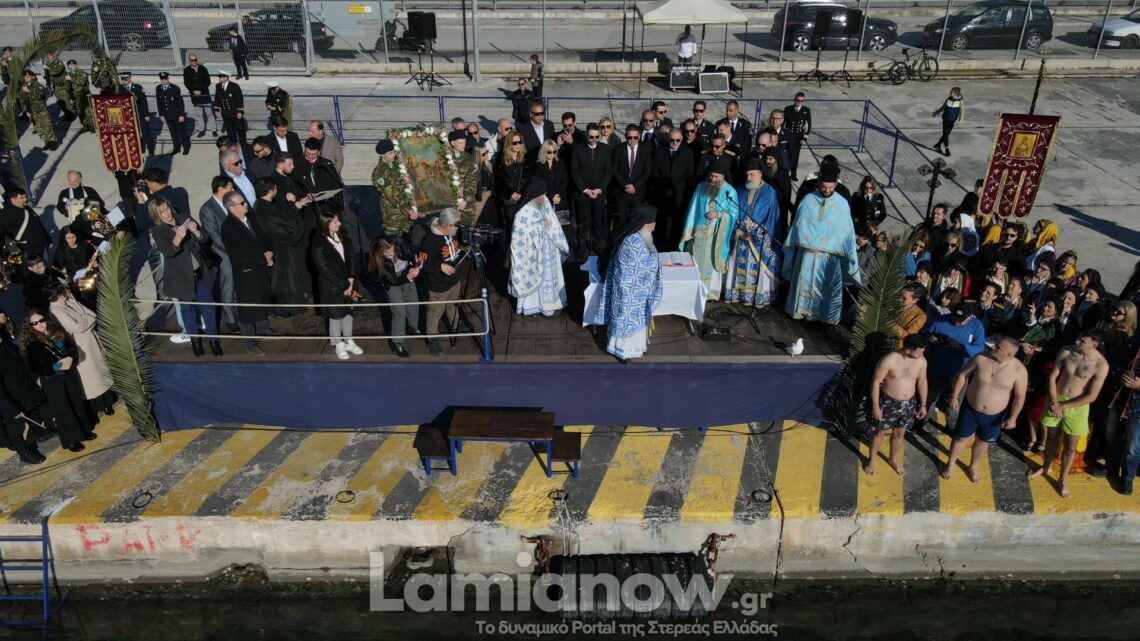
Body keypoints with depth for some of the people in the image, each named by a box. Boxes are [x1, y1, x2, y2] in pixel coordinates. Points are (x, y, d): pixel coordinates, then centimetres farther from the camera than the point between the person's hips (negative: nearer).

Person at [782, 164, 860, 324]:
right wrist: (793, 244, 8)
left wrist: (850, 254, -1)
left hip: (830, 253, -1)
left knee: (828, 285, 6)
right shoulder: (808, 200, -3)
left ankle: (827, 314, 20)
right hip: (807, 250, 1)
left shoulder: (842, 204, -5)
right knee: (804, 281, 11)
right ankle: (802, 310, 27)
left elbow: (847, 231, -2)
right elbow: (798, 224, 5)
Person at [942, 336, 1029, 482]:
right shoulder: (981, 358, -19)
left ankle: (973, 467, 47)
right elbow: (962, 375, -5)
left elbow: (1019, 396, -11)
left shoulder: (1019, 370, -21)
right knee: (960, 438, 17)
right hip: (970, 410, 0)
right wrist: (954, 396, -4)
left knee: (982, 442, 21)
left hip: (994, 416, 0)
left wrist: (1012, 417, -14)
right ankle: (950, 464, 41)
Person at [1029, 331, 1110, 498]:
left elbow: (1091, 396, -17)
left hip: (1077, 406, -2)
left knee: (1071, 445, 8)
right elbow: (1052, 377, -5)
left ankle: (1063, 479, 25)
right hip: (1056, 400, 2)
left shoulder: (1101, 365, -20)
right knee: (1053, 436, 19)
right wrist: (1054, 403, -11)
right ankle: (1046, 467, 41)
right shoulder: (1066, 351, -13)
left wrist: (1063, 406, -15)